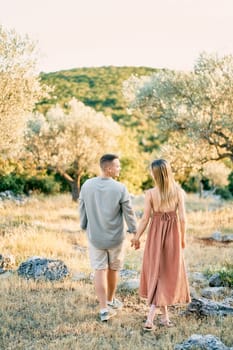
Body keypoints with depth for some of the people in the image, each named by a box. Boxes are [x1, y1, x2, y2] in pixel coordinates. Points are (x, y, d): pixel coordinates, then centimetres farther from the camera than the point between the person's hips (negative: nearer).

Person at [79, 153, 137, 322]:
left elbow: (82, 210, 2)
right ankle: (110, 301, 36)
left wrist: (85, 227, 19)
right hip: (115, 237, -2)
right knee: (113, 269, 18)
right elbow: (129, 213, -11)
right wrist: (134, 232, 3)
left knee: (100, 270, 7)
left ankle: (104, 309, 3)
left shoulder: (87, 185, -7)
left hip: (95, 237, 2)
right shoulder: (120, 188, -18)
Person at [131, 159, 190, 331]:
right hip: (173, 234, 0)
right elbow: (182, 218, -8)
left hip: (156, 234, 0)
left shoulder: (150, 193, -11)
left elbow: (145, 219, -7)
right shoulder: (178, 192, -8)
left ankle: (165, 315, 20)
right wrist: (183, 238, 6)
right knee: (169, 273, 7)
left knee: (156, 272, 15)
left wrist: (137, 237, 7)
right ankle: (150, 317, 0)